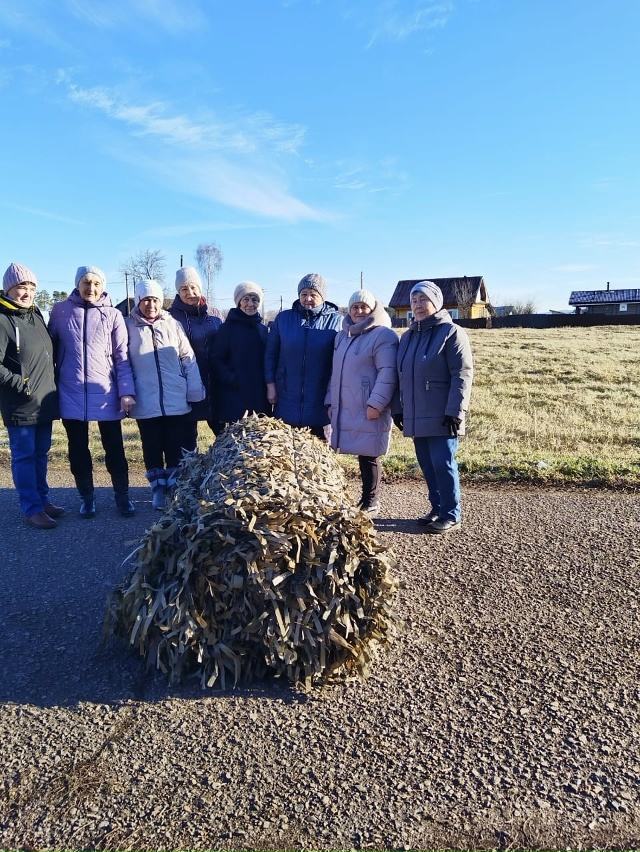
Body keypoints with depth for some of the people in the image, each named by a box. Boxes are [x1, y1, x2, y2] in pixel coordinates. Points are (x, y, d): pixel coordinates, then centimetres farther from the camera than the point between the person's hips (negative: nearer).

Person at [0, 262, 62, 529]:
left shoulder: (36, 315, 11)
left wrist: (50, 383, 14)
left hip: (44, 401, 7)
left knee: (41, 454, 15)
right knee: (24, 456, 2)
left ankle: (42, 499, 27)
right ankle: (32, 509, 10)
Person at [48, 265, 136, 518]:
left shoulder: (113, 315, 1)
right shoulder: (60, 310, 3)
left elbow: (122, 356, 0)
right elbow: (51, 348, 9)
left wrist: (126, 391, -7)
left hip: (105, 393, -1)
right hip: (71, 393, 1)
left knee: (114, 448, 6)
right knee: (78, 450, 11)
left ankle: (122, 495, 21)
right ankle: (86, 496, 26)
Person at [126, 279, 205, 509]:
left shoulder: (173, 324, 4)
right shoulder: (129, 326, 1)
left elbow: (188, 358, 4)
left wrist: (195, 391, -2)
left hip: (176, 400, 1)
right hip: (146, 402, 0)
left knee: (176, 448, 8)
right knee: (152, 448, 10)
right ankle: (158, 489, 24)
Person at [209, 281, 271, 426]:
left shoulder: (263, 329, 11)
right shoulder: (228, 327, -1)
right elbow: (215, 360, -5)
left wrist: (269, 384, 1)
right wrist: (232, 379, -17)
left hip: (259, 396, 4)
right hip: (233, 397, -4)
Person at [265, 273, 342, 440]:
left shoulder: (336, 321, -2)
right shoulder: (283, 318, 5)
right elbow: (270, 353, 9)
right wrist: (270, 384, 2)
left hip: (320, 401, -2)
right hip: (287, 399, 2)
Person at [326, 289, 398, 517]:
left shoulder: (383, 335, -7)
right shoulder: (343, 336, 18)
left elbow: (387, 374, -15)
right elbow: (336, 372, 21)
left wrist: (376, 404, -20)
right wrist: (331, 402, 16)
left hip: (368, 410, -7)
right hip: (345, 410, 7)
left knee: (369, 456, 1)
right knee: (361, 455, 11)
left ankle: (371, 504, 13)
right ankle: (366, 500, 21)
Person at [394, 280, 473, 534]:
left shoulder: (451, 333, -6)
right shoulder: (408, 336, 16)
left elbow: (462, 375, -12)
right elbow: (401, 376, 19)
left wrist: (455, 411, -18)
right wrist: (398, 408, 14)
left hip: (441, 418, -7)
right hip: (416, 417, 7)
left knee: (443, 464, -4)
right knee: (427, 466, 12)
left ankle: (451, 515, 8)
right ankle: (437, 508, 25)